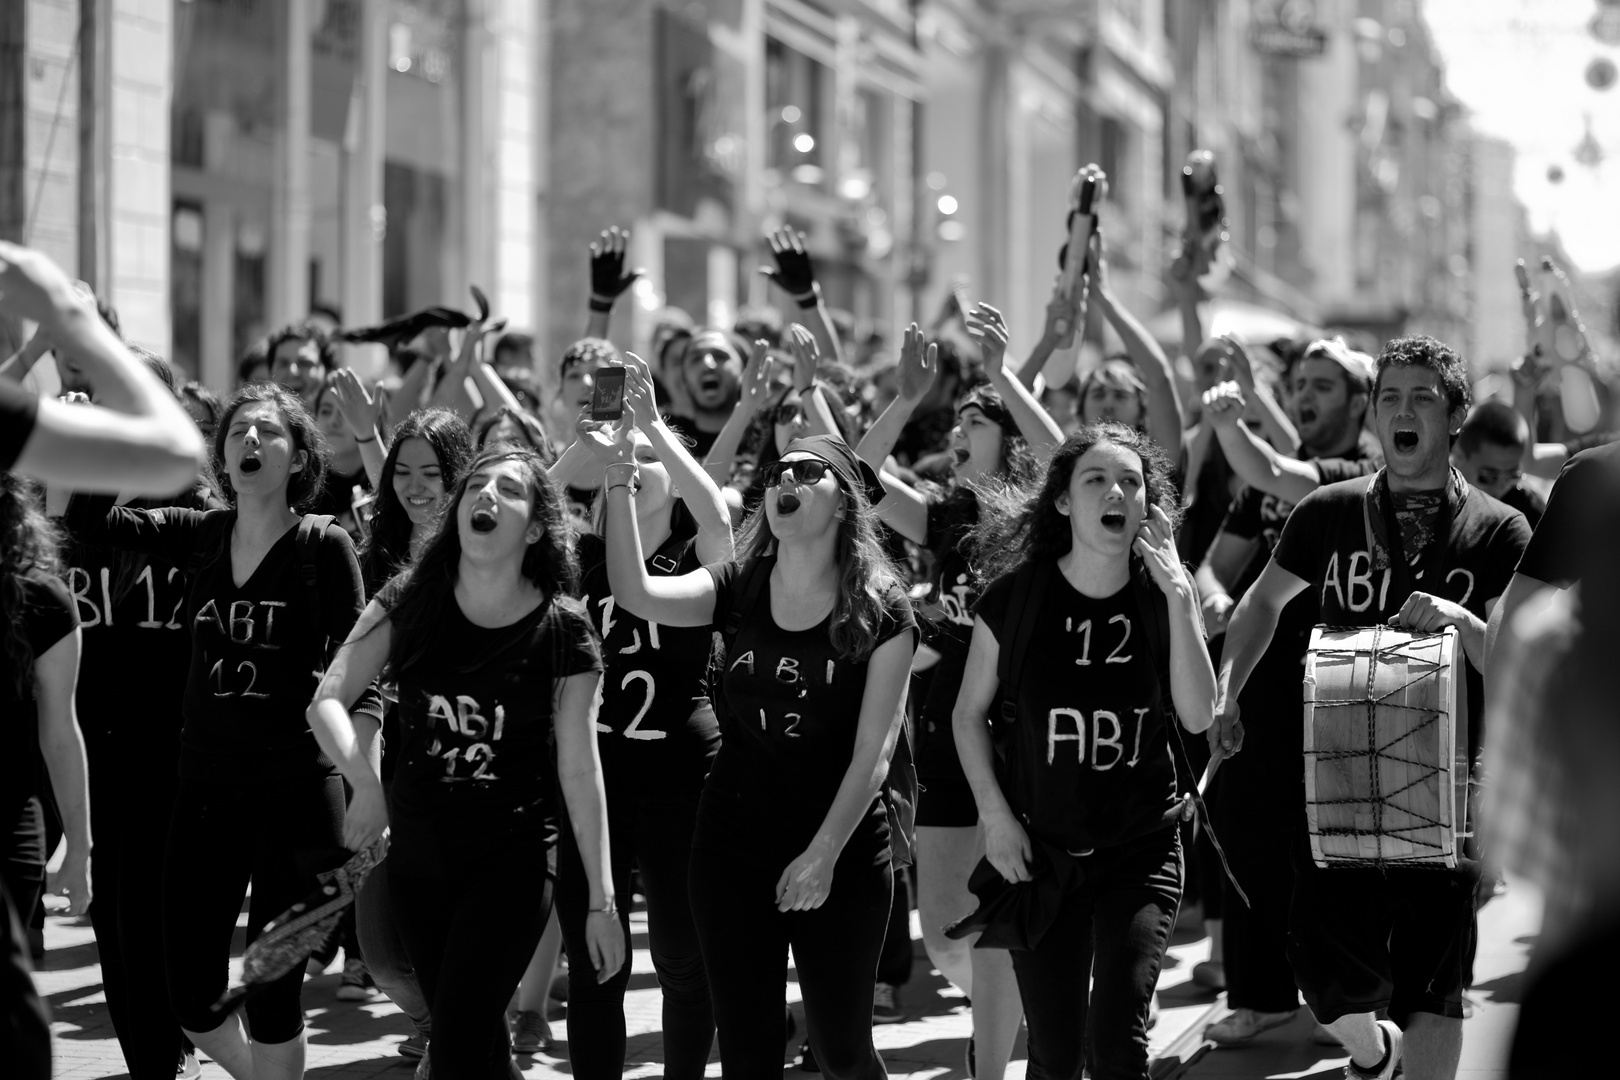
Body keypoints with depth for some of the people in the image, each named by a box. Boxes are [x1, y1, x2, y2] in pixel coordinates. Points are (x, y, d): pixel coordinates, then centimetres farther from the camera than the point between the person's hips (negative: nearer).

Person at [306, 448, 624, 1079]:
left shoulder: (562, 630, -9)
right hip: (417, 851, 4)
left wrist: (602, 901, -5)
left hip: (512, 858, -3)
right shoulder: (411, 600, -2)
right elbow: (328, 701, -7)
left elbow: (580, 770, -6)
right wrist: (365, 784, -24)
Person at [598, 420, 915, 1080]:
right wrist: (620, 481, -25)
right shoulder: (737, 590, 1)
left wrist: (823, 854, -18)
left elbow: (872, 752, -11)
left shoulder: (881, 611, -7)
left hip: (841, 853, -3)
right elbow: (637, 594, -17)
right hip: (734, 845, 3)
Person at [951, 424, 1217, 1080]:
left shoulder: (1163, 595, -3)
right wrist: (995, 815, -5)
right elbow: (969, 714, 5)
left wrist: (1179, 598, -18)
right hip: (1039, 852, 0)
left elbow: (1198, 717, -14)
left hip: (1141, 852, 0)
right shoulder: (1016, 596, -6)